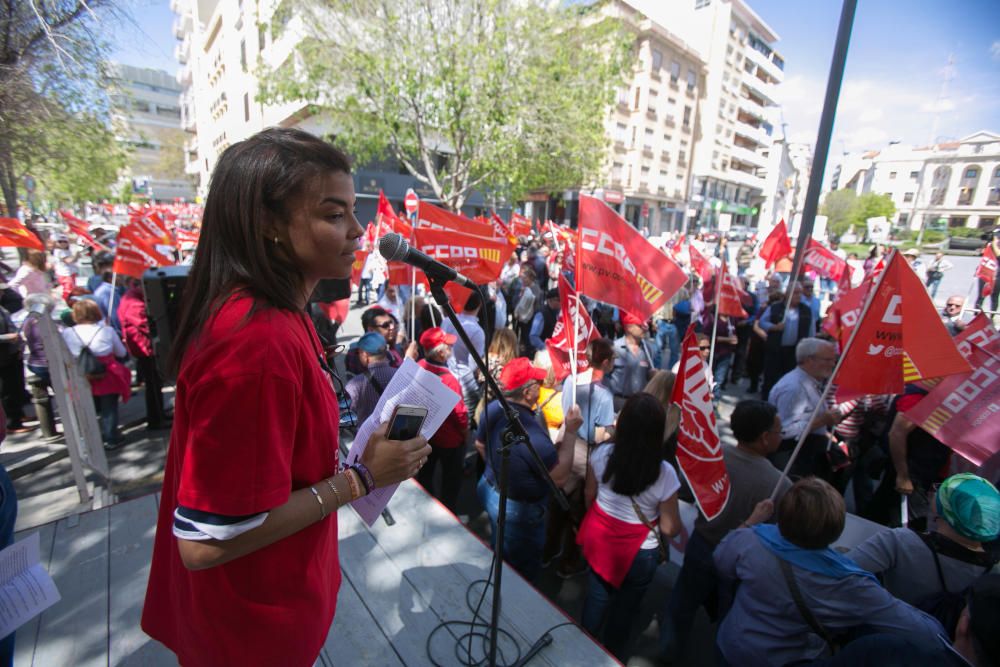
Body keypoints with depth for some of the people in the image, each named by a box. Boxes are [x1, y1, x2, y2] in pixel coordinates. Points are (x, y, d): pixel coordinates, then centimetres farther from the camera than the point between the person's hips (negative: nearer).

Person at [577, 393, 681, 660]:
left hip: (599, 539, 2)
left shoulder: (602, 454, -20)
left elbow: (589, 495, -3)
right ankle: (613, 655, 50)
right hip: (639, 552, -2)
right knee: (626, 607, 26)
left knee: (597, 597, 27)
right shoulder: (665, 473, -27)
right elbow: (670, 529, -17)